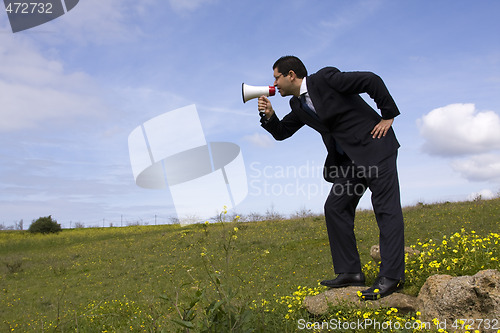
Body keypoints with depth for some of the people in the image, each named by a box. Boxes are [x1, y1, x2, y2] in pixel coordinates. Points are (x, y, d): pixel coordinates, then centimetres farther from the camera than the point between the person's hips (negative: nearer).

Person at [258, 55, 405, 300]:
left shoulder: (326, 78, -14)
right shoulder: (298, 105, 11)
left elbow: (372, 80, -14)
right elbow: (281, 132, 19)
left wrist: (388, 115, -10)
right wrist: (269, 115, 0)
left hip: (374, 147, -8)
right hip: (348, 159, 9)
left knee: (386, 207, -9)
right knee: (335, 208, 2)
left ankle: (391, 275, -10)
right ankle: (350, 272, 6)